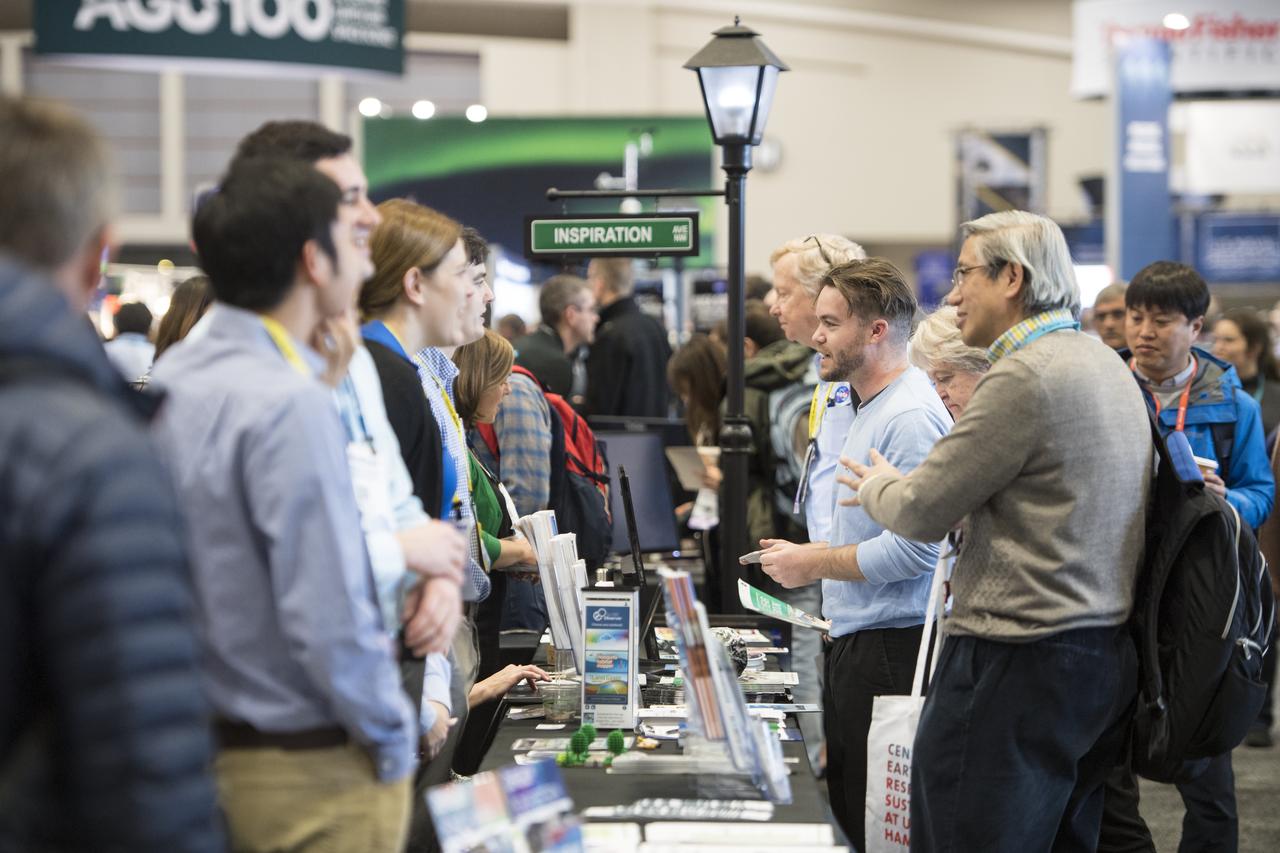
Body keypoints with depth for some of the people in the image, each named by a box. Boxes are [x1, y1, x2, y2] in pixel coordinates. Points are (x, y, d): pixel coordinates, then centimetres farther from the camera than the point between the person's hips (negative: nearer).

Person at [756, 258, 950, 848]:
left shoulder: (911, 416, -17)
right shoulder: (870, 407, 16)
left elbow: (913, 549, -23)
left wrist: (813, 563, -13)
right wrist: (808, 556, 10)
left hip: (890, 646, -10)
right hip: (855, 641, 10)